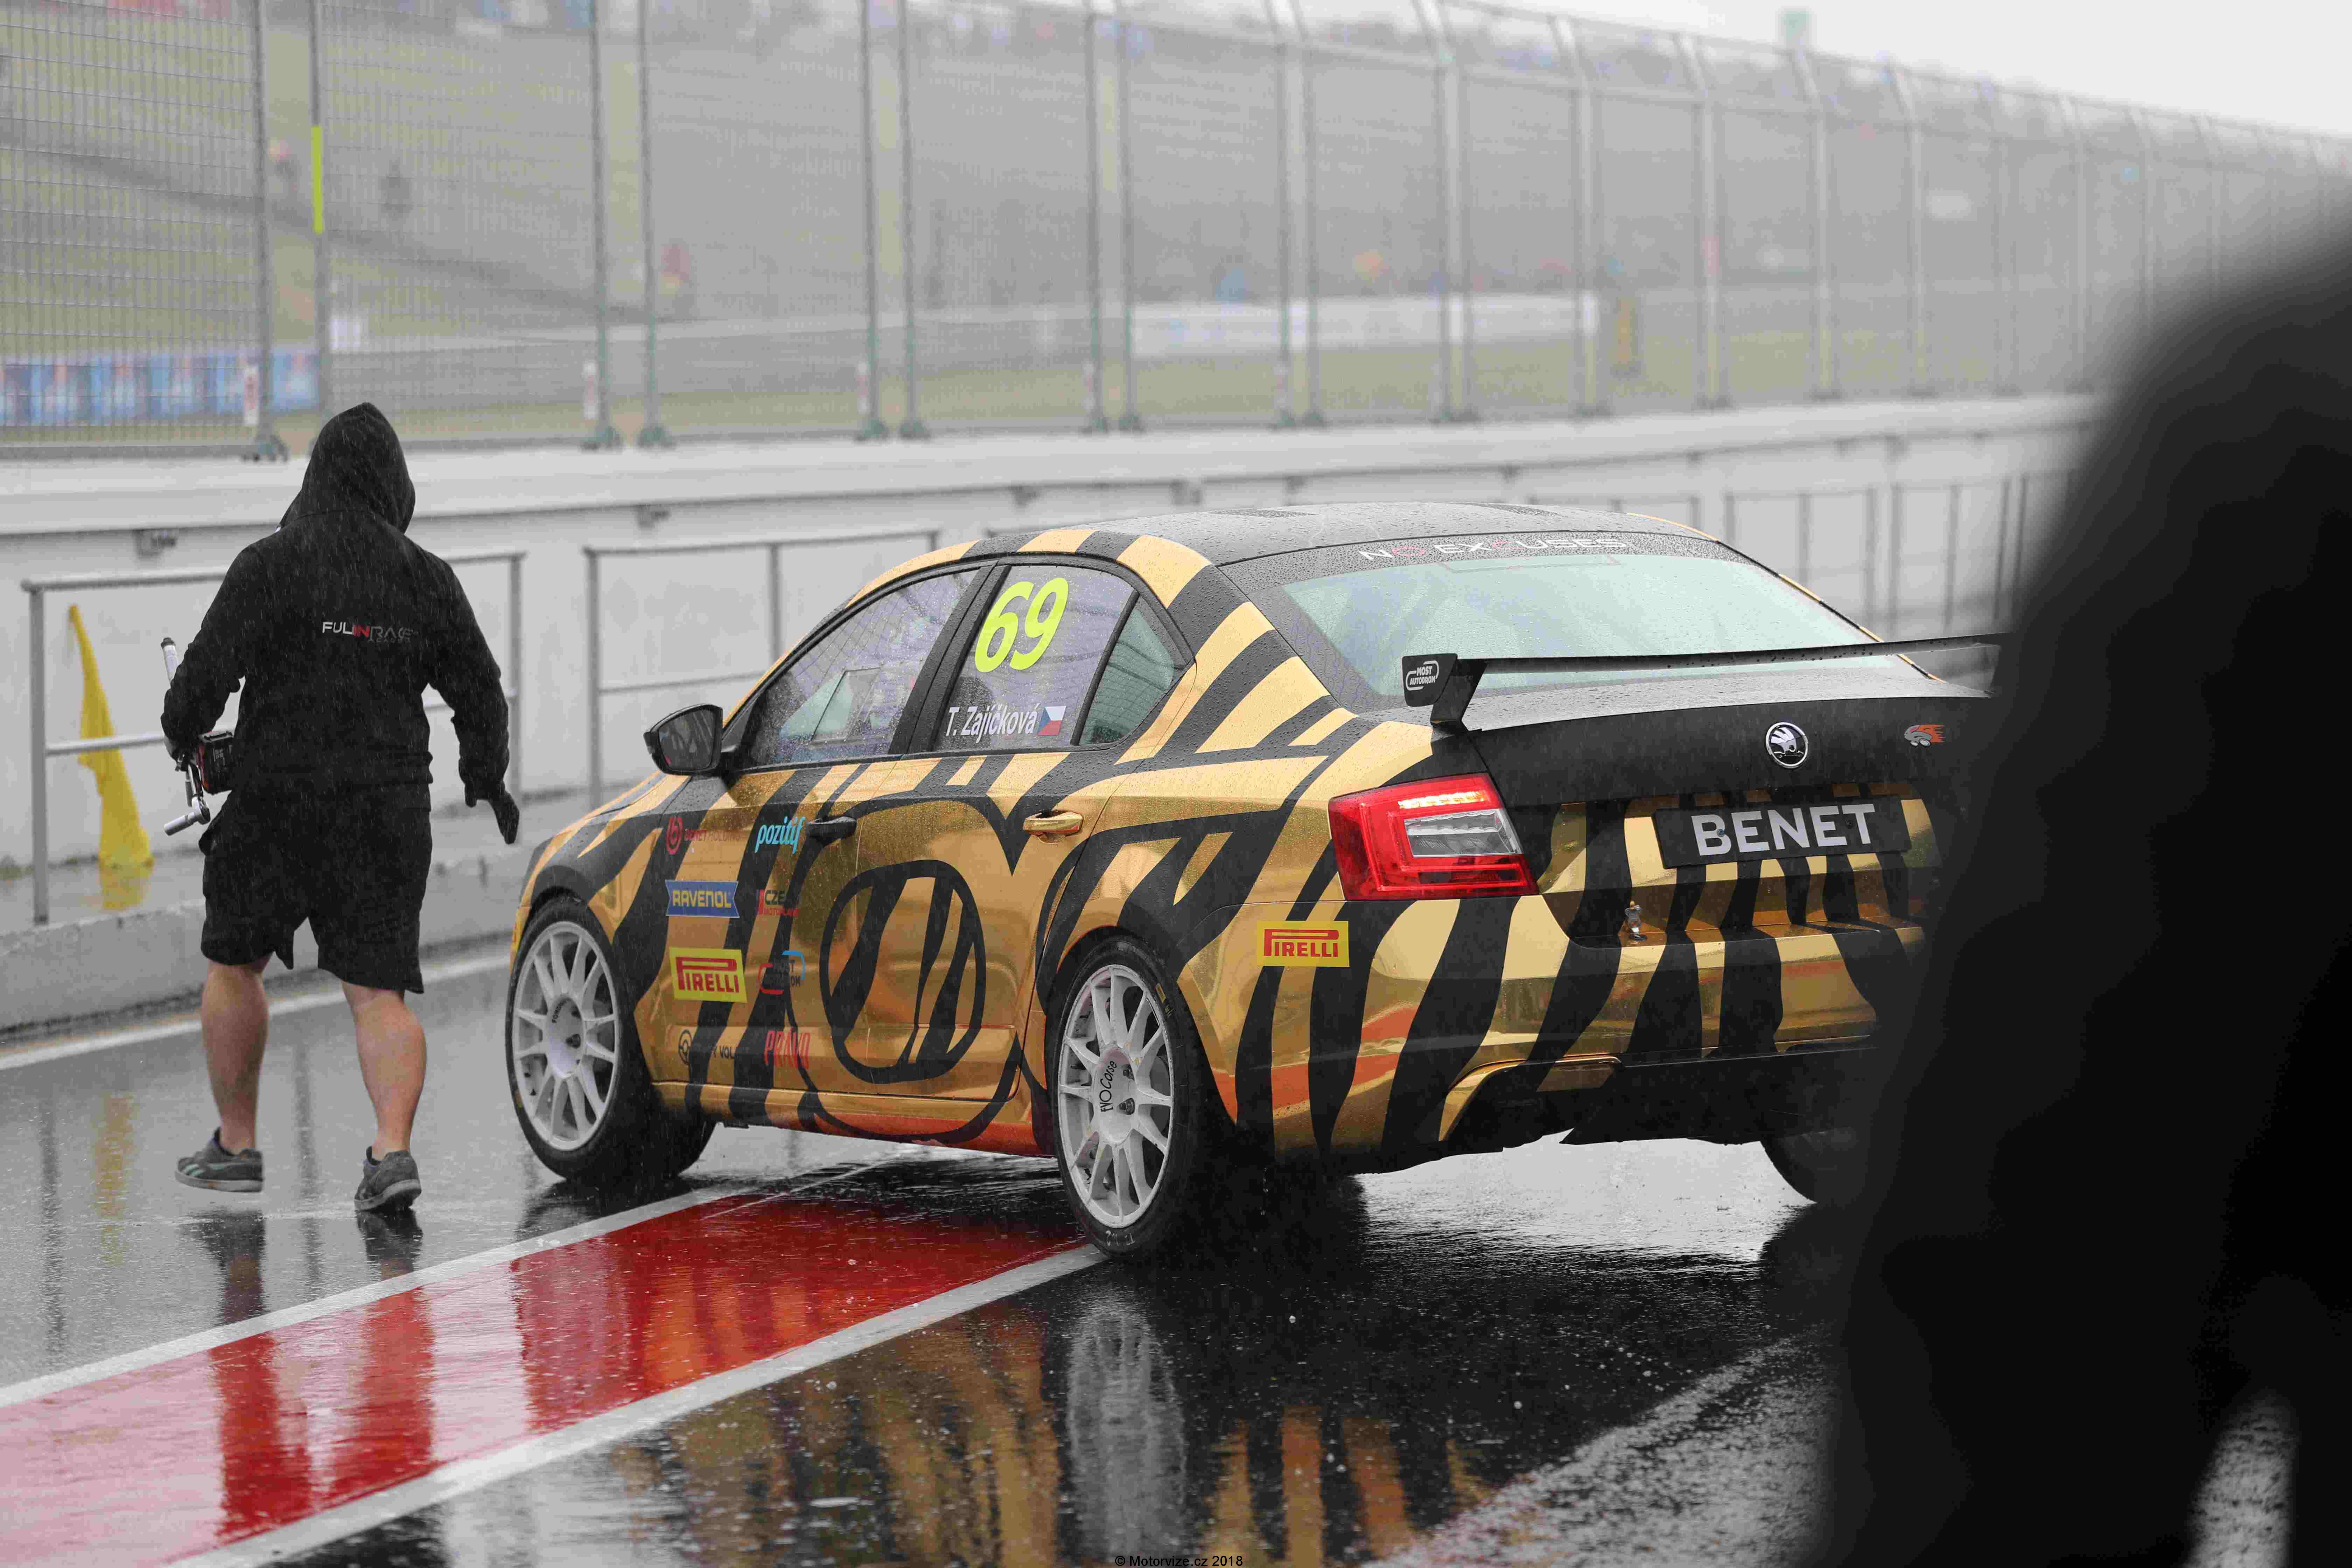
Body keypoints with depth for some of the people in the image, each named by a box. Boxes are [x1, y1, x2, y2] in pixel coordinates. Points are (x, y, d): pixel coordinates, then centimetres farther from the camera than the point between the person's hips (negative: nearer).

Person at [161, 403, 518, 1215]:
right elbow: (478, 689, 10)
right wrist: (486, 780, 26)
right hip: (389, 811, 2)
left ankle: (235, 1144, 23)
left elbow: (210, 668, -11)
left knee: (233, 964, 17)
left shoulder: (270, 565, -8)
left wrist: (182, 732, 10)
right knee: (378, 989, 1)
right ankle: (391, 1149, -18)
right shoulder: (426, 579, 3)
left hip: (279, 799, -2)